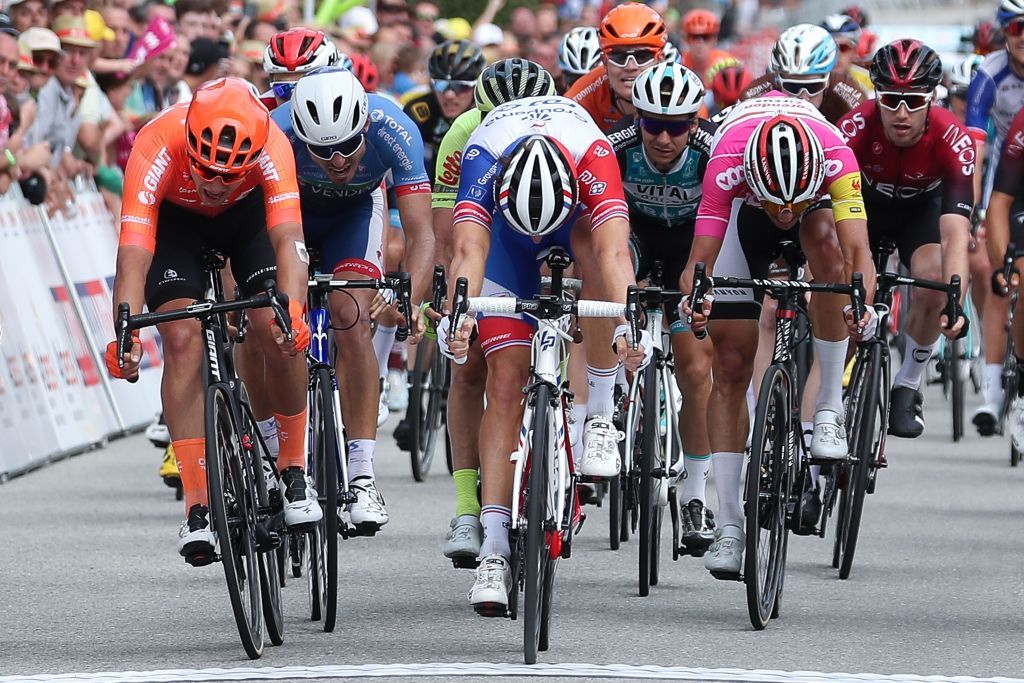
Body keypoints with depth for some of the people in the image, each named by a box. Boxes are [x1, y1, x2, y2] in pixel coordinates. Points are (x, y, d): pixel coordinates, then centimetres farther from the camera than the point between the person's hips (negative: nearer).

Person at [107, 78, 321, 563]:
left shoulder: (271, 145, -37)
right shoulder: (157, 147, -39)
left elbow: (286, 239, -46)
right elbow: (133, 254, -44)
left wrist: (291, 310, -64)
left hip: (248, 212, 1)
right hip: (174, 218, 0)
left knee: (279, 334, -19)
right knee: (183, 341, -19)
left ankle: (294, 471, 3)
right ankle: (197, 506, -15)